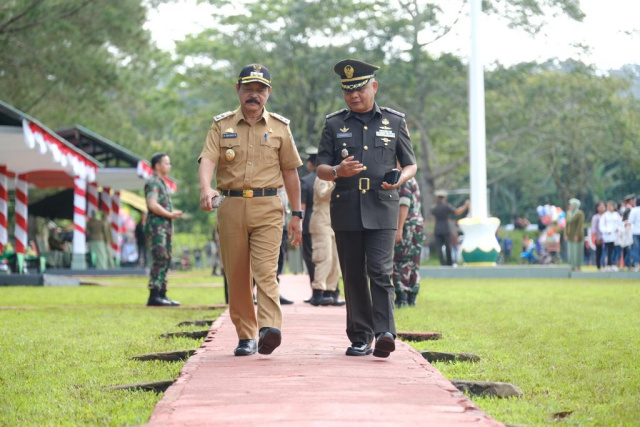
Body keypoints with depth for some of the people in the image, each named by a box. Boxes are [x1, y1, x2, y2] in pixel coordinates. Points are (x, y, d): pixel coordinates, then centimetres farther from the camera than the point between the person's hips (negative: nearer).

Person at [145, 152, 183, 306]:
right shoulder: (152, 182, -9)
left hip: (165, 227, 10)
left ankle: (162, 295, 11)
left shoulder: (161, 183, 22)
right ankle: (154, 296, -16)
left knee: (166, 261, 9)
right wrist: (170, 214, -15)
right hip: (156, 226, -10)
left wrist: (173, 214, 12)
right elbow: (153, 205, -20)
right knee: (159, 260, -14)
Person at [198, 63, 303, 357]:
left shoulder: (279, 127, 10)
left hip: (267, 209, -1)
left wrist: (297, 214, 9)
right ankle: (246, 337, 12)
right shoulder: (222, 125, 9)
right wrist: (205, 188, -26)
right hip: (231, 208, 2)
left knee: (265, 270, -17)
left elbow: (290, 172, 12)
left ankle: (270, 327, -29)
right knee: (236, 276, 3)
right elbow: (208, 159, -5)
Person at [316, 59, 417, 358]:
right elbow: (321, 170, 9)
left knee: (380, 271, -14)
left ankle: (384, 333, -21)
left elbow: (411, 165, 13)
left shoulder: (394, 122, 8)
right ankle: (360, 338, 10)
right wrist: (337, 171, -14)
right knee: (353, 275, 4)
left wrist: (400, 179, -10)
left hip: (382, 209, -2)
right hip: (346, 211, 2)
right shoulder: (334, 124, 10)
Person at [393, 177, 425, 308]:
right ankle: (411, 297, 10)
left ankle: (401, 298, -13)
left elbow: (404, 206, -18)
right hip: (418, 223, 10)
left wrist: (399, 229, -21)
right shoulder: (413, 181, 19)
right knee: (413, 263, 9)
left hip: (407, 225, -10)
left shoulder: (404, 182, -11)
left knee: (400, 262, -8)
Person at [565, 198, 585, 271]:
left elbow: (580, 225, -16)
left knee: (577, 251, -4)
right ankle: (573, 268, 8)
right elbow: (567, 224, 9)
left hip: (577, 236, -6)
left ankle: (579, 268, 0)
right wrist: (566, 234, 1)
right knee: (571, 252, 4)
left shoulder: (580, 214, -11)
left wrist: (577, 236, -20)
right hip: (570, 236, 6)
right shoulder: (569, 213, 8)